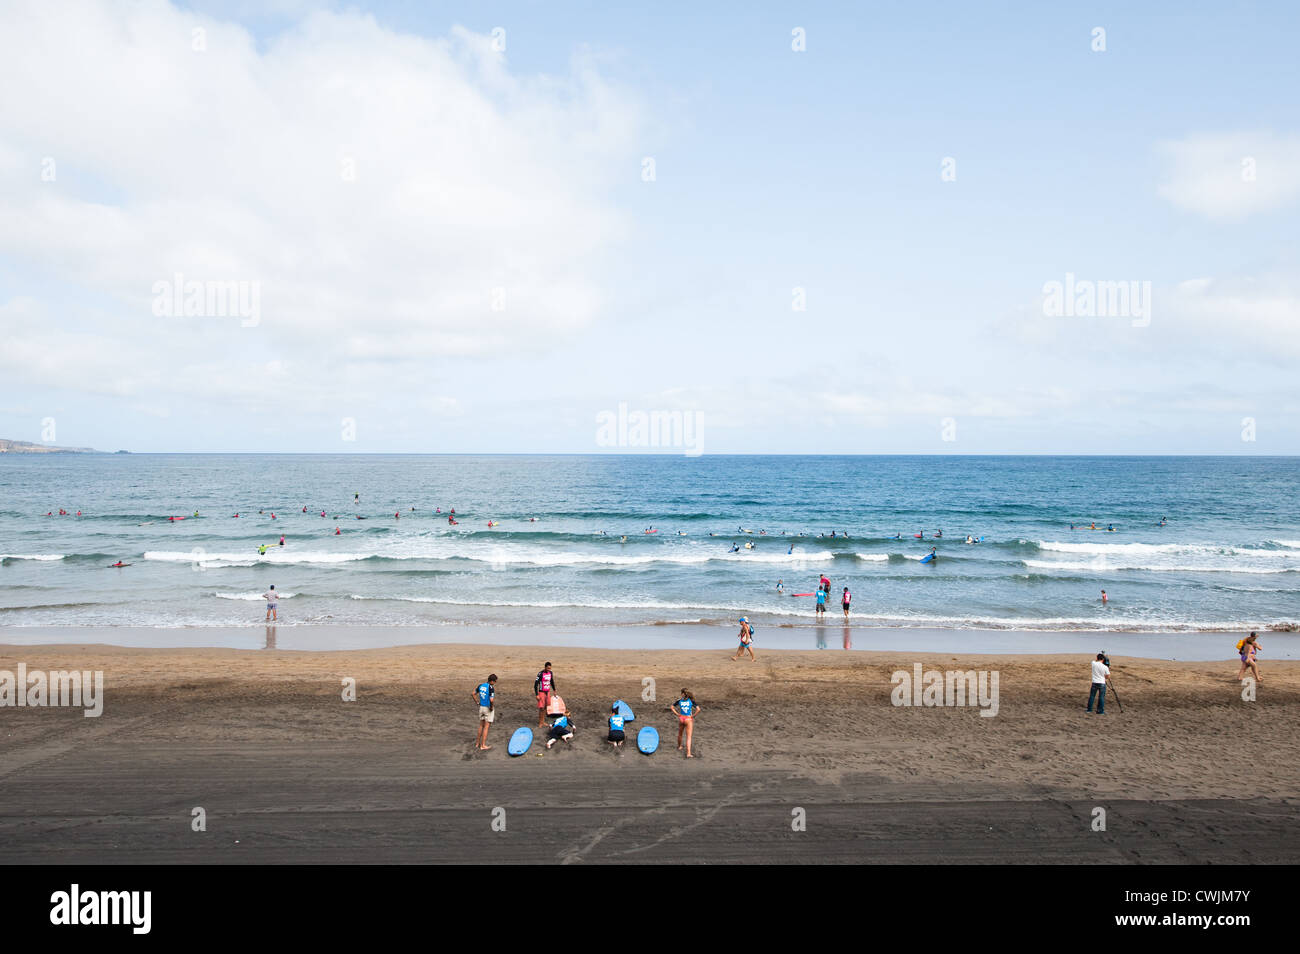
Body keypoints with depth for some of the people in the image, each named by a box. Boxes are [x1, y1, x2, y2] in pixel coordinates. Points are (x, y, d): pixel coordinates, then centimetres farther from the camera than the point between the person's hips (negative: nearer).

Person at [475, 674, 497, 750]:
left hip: (481, 707, 6)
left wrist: (477, 702, 14)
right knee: (486, 727, 2)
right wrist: (492, 707, -12)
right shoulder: (491, 688, -20)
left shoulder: (481, 685, 1)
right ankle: (483, 746, 6)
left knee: (481, 725, 19)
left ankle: (477, 743, 27)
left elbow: (474, 694, 12)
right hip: (488, 709, -6)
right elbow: (491, 700, -29)